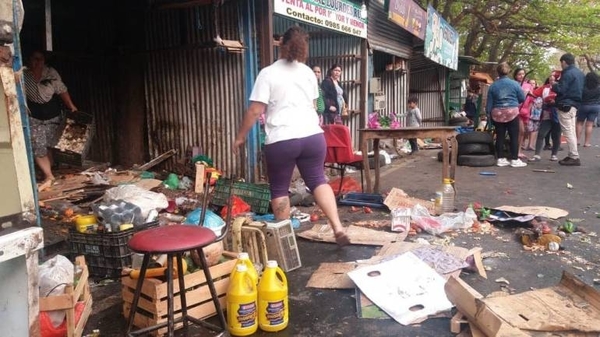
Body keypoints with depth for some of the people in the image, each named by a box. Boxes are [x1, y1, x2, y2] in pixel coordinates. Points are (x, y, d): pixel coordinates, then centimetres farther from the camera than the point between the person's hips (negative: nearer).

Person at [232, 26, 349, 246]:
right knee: (317, 180, 13)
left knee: (279, 189, 9)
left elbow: (255, 110, -7)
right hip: (313, 135, 5)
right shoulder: (308, 73, 13)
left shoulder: (268, 73, -3)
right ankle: (338, 228, 1)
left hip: (281, 140, -4)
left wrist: (240, 136, 3)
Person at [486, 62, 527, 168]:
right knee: (514, 136, 2)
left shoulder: (493, 86, 3)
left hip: (497, 113, 3)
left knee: (500, 136, 7)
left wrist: (489, 112, 12)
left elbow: (489, 103, 4)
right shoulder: (514, 84, -2)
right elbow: (522, 99, 5)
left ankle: (501, 159, 9)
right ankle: (514, 159, 3)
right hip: (512, 112, -3)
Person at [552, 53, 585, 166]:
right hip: (575, 104, 10)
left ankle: (574, 157, -9)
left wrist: (553, 85, 1)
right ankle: (572, 155, 18)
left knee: (568, 132, -8)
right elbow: (582, 89, 23)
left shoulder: (568, 73, -15)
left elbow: (560, 90, -20)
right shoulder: (580, 73, 16)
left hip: (566, 105, -10)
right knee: (571, 131, 14)